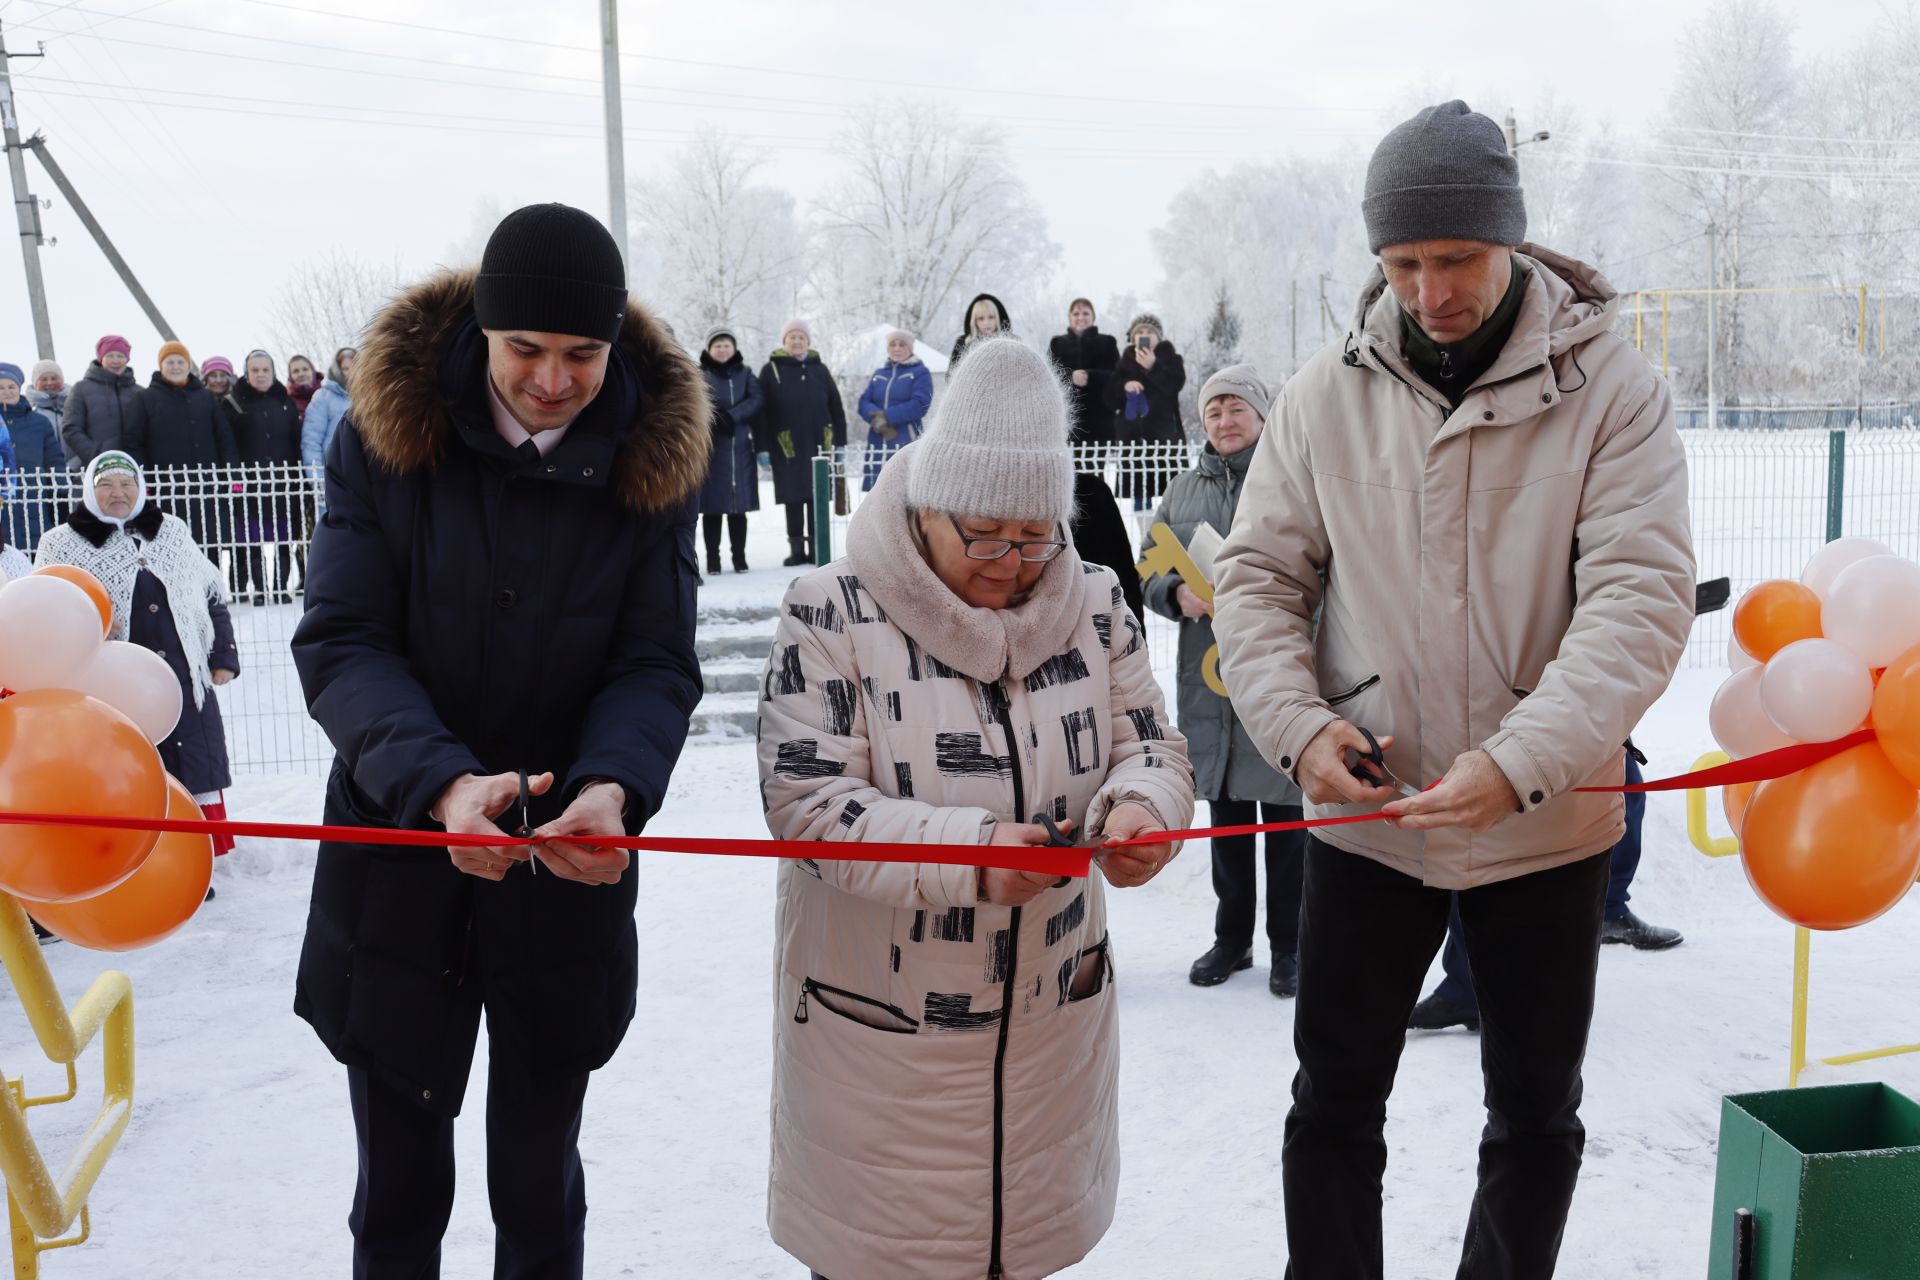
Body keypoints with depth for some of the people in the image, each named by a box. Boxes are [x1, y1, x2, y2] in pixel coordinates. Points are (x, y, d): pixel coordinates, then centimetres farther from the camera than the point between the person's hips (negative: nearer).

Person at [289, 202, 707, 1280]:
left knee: (540, 1187, 17)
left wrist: (613, 785, -29)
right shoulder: (388, 431, -9)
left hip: (571, 872, 0)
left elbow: (658, 664, -8)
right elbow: (340, 643, -14)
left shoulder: (654, 454, -6)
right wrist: (439, 783, -31)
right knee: (399, 1189, 17)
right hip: (396, 861, 0)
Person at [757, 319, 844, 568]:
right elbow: (761, 412, -1)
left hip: (818, 444, 2)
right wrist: (763, 447, -6)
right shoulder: (771, 370, 2)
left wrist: (840, 442, 5)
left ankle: (816, 547, 12)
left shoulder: (819, 369, 9)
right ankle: (796, 549, 10)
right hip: (787, 447, -2)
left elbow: (836, 407, 10)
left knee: (817, 498, 5)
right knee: (793, 499, 3)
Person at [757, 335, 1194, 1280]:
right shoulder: (833, 610, -14)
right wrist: (968, 853, -31)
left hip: (1051, 1014, 4)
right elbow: (806, 800, -18)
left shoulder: (1090, 604, -1)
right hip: (880, 1022, -4)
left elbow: (1150, 746, 5)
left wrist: (1142, 806, -20)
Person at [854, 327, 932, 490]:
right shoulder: (878, 373, 19)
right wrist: (877, 418, -14)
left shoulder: (920, 372, 4)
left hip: (906, 443, -5)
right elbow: (864, 402, 8)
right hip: (878, 444, 5)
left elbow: (920, 404, -10)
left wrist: (887, 416, -14)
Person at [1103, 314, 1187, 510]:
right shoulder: (1125, 363, 15)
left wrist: (1153, 367, -27)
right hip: (1132, 434, 3)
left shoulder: (1170, 358, 8)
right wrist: (1124, 386, -10)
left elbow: (1176, 384, -13)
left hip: (1164, 433, -2)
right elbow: (1110, 400, 11)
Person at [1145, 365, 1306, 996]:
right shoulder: (1183, 491, 14)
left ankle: (1289, 944, 17)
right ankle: (1232, 937, 28)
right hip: (1209, 675, 4)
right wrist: (1179, 594, -9)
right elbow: (1151, 572, 12)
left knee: (1285, 811, 3)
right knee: (1225, 810, 14)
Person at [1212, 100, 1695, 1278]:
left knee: (1538, 1116, 16)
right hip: (1364, 821, 1)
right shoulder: (1327, 395, -3)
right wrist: (1299, 725, -14)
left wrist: (1518, 761, -28)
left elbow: (1642, 598, -17)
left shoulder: (1610, 385, -10)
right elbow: (1261, 574, 2)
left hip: (1546, 828, -1)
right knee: (1335, 1105, 13)